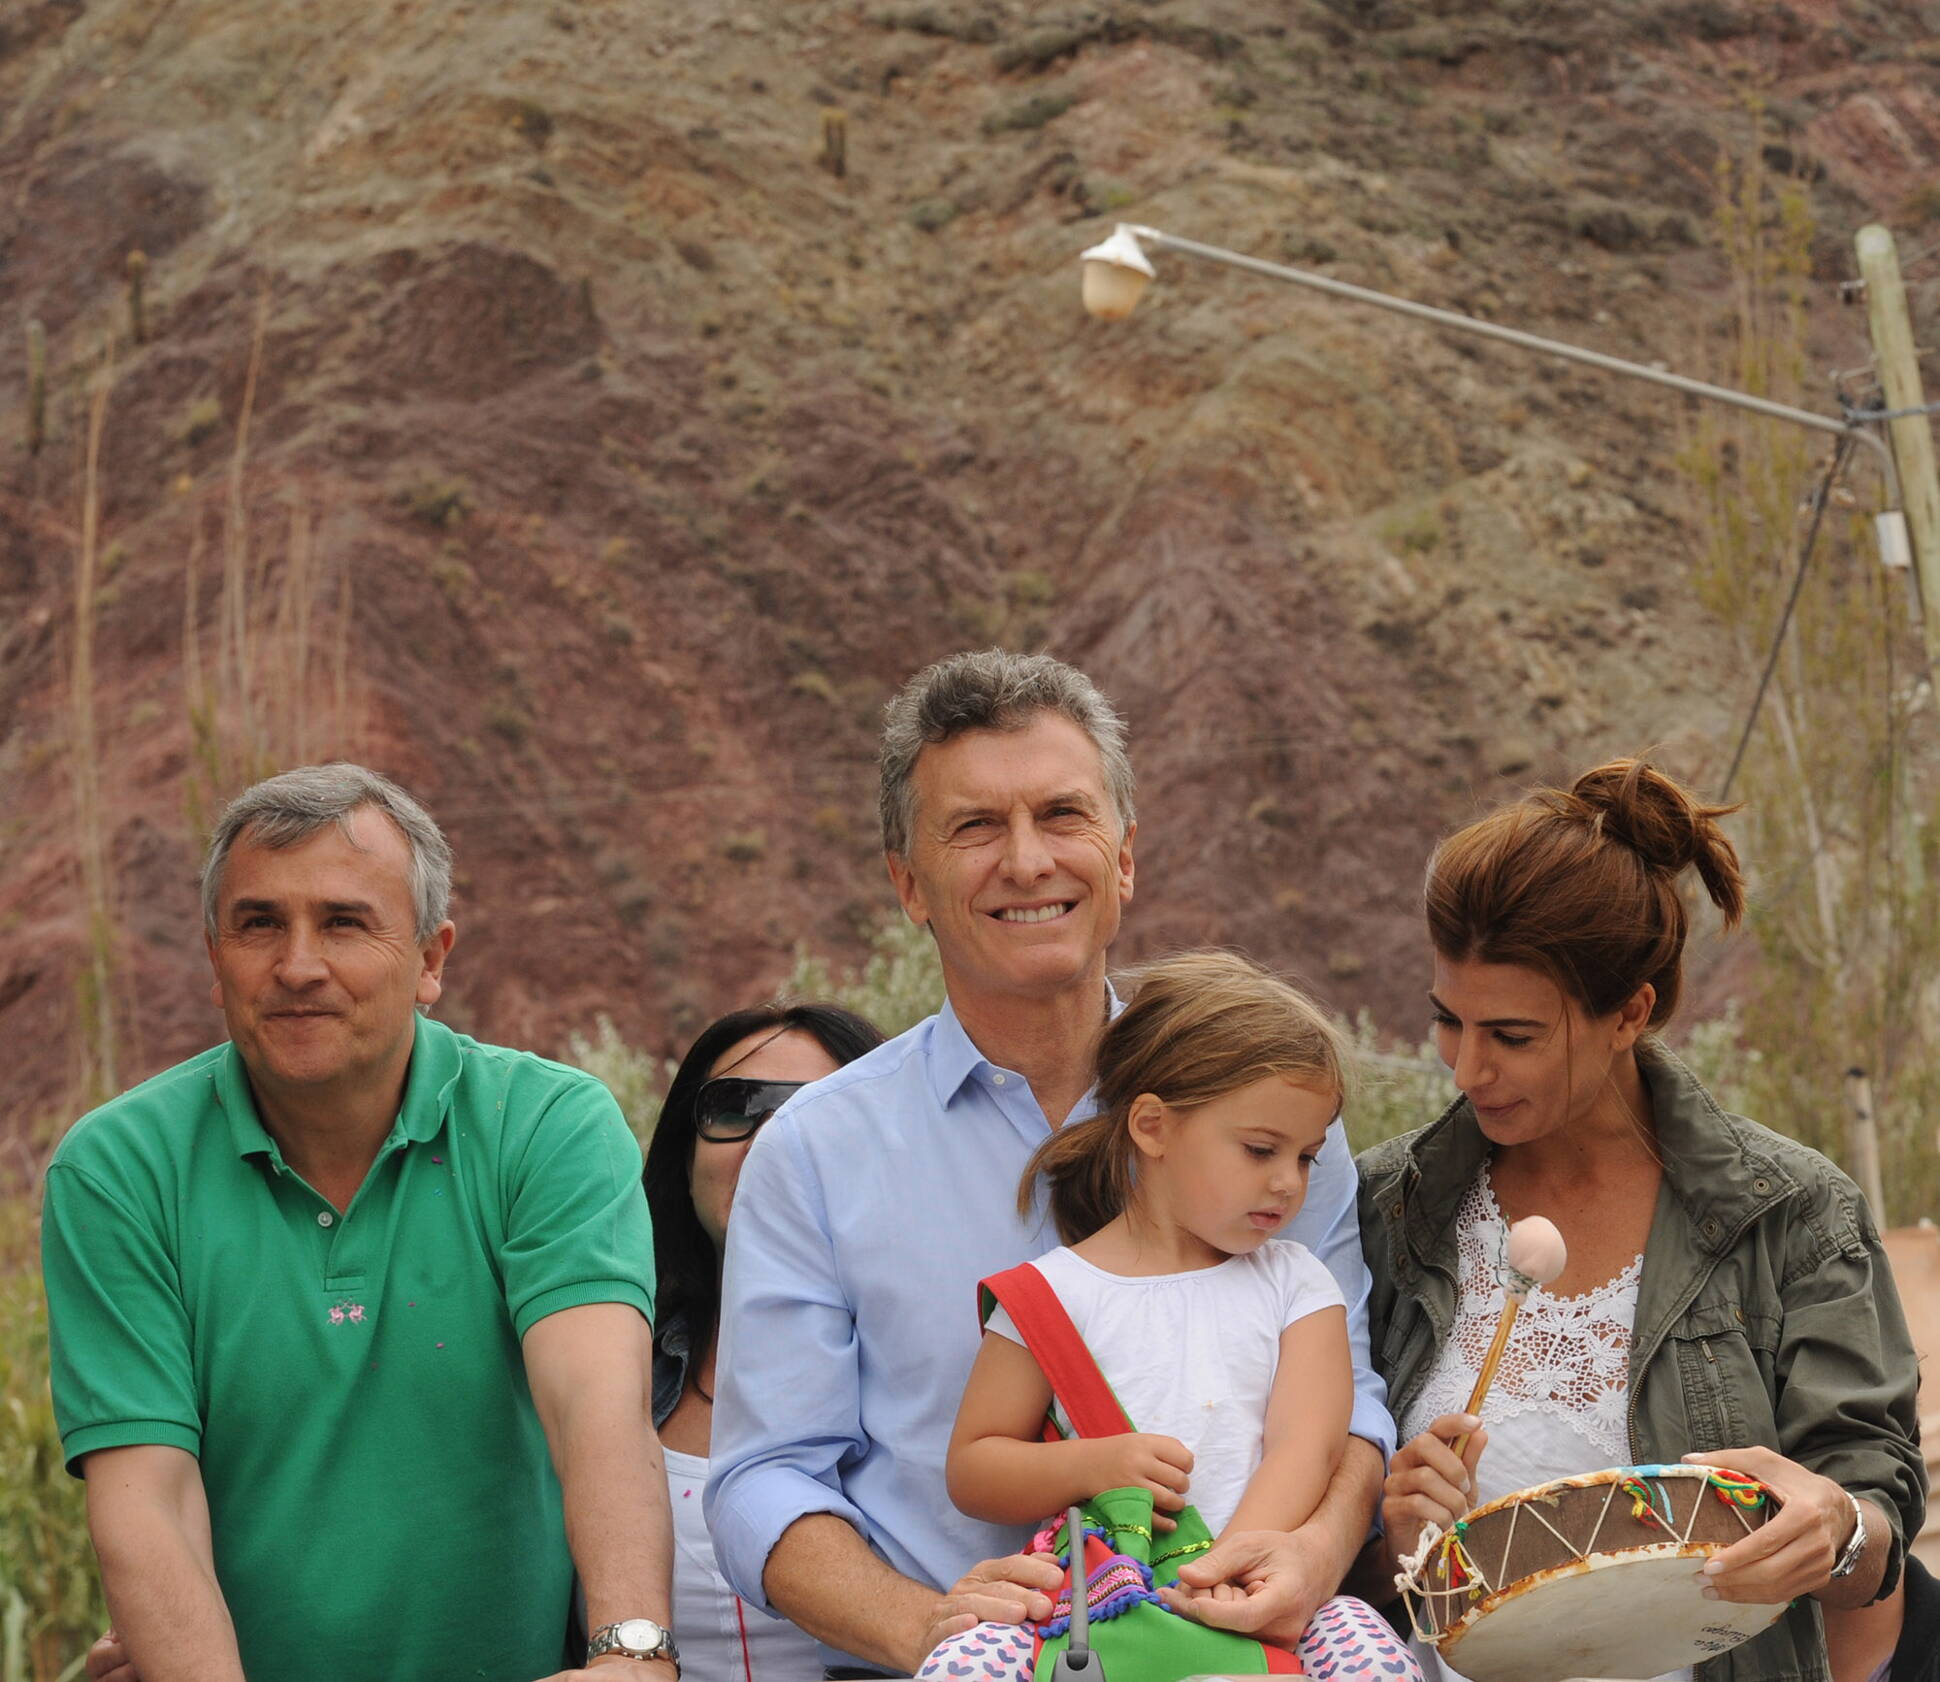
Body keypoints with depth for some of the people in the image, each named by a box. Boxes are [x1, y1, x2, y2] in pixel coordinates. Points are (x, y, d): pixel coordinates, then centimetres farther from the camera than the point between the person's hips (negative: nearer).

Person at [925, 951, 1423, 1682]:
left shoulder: (1294, 1284, 14)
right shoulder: (1055, 1291, 7)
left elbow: (1306, 1448, -1)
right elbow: (971, 1469, 8)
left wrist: (1234, 1566, -19)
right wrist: (1092, 1465, -12)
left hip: (1255, 1602, 2)